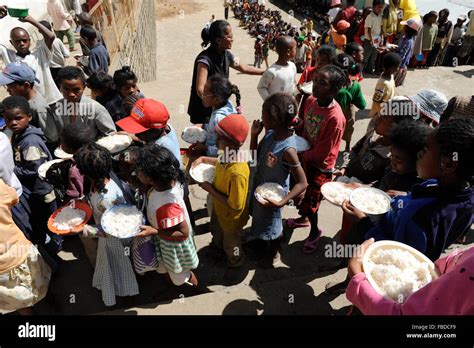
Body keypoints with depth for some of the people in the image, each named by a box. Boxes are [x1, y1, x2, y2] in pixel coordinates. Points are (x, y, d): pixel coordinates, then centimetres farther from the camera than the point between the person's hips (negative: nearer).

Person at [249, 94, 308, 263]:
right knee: (260, 219, 32)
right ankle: (262, 239, 62)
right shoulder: (270, 134, -12)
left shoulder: (288, 149, -34)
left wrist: (281, 203, -36)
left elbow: (302, 183, -28)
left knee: (271, 226, 21)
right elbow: (255, 158, 0)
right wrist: (254, 135, -13)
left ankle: (274, 250, 51)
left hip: (271, 196, -7)